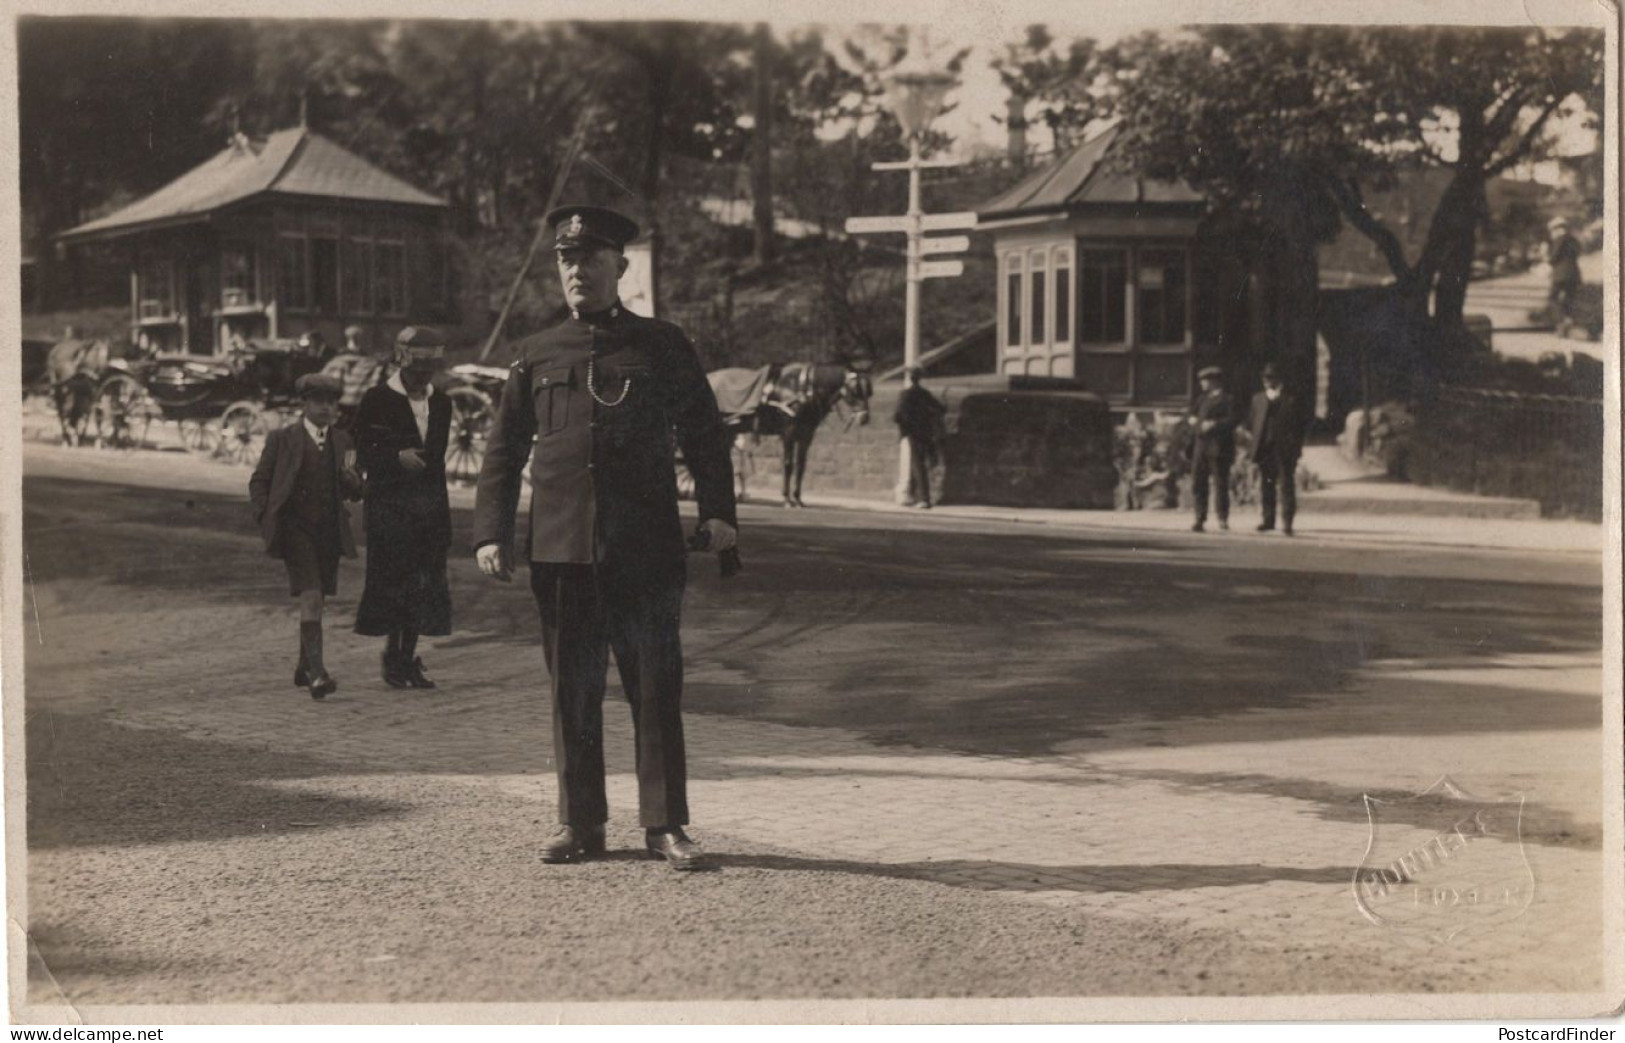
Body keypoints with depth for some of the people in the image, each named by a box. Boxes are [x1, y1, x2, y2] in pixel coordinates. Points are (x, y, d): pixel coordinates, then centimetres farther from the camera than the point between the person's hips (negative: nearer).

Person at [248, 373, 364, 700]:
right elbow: (258, 482, 4)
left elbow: (355, 493, 11)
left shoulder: (342, 441, 10)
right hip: (296, 529, -5)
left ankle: (304, 668, 32)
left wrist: (350, 476, -12)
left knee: (315, 600, 14)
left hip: (330, 532, 5)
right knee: (311, 598, -18)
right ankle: (317, 673, -24)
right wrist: (266, 521, -8)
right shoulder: (282, 439, -1)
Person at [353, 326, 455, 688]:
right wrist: (397, 458, -19)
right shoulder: (377, 400, -3)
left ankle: (407, 660, 13)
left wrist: (443, 511, 13)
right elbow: (360, 454, -4)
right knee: (396, 579, -6)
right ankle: (395, 657, 3)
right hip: (389, 505, -5)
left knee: (424, 583, 4)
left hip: (429, 505, 5)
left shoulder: (440, 403, 13)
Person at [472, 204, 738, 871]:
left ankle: (664, 824, 8)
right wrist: (489, 533, 2)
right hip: (560, 548, 2)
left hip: (646, 549, -2)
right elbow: (502, 452, 11)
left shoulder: (663, 347, 6)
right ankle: (580, 823, 15)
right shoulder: (537, 355, 11)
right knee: (572, 691, 6)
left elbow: (704, 434, 6)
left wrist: (716, 511, -8)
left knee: (656, 687, 1)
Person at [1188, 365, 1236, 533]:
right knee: (1198, 483, 4)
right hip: (1201, 446, 7)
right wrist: (1193, 420, 4)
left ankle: (1223, 518, 1)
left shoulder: (1226, 399, -4)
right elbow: (1193, 413, 25)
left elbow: (1232, 421, -13)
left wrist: (1214, 424, -20)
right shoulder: (1203, 398, 18)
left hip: (1218, 448, -7)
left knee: (1220, 483, -5)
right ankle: (1200, 520, 8)